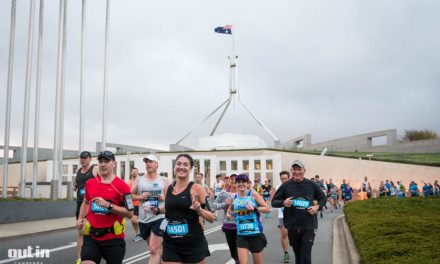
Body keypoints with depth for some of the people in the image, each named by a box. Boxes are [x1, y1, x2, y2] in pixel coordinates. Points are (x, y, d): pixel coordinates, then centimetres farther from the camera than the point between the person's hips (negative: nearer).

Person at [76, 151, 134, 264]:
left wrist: (108, 205, -22)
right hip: (91, 237, 3)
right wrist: (80, 219, 10)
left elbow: (129, 213, -13)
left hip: (113, 238, -3)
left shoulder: (121, 186, -10)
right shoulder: (90, 183, 6)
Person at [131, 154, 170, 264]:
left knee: (154, 250, -10)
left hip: (159, 218, -4)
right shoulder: (139, 180, 6)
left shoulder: (164, 180, 2)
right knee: (156, 248, 18)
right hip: (144, 219, 4)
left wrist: (166, 198, -16)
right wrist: (140, 197, -10)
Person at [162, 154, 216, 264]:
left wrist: (199, 209, -24)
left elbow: (212, 218, -7)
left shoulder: (196, 188, -8)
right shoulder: (168, 188, 4)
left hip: (194, 244, -3)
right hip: (170, 245, 3)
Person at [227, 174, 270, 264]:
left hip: (256, 233, -2)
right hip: (241, 235, 2)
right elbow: (230, 209, 25)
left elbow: (267, 208, -5)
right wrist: (228, 213, 3)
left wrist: (254, 208, -19)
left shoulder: (253, 193, -5)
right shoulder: (234, 197, 5)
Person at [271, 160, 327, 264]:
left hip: (308, 226, -1)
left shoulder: (311, 185, 1)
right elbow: (274, 202, 4)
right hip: (292, 227, 1)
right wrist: (283, 202, -16)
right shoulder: (286, 186, 0)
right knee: (298, 254, 16)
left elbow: (323, 198, 15)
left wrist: (317, 206, -4)